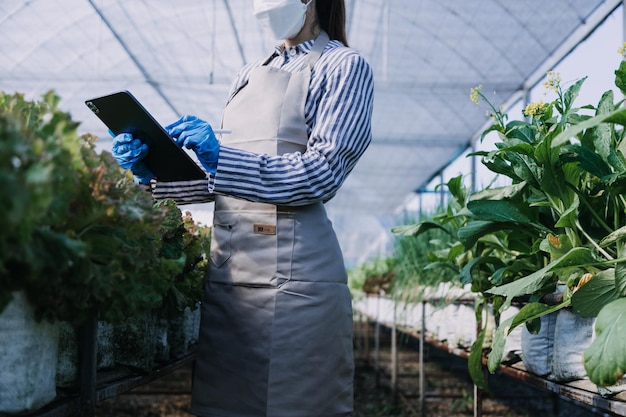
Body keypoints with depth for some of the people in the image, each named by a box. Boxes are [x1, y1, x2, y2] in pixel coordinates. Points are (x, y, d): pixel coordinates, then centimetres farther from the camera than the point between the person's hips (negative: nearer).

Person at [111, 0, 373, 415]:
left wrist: (221, 158, -18)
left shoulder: (344, 66, 2)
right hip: (227, 269, 6)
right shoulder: (250, 75, 20)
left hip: (291, 273, -6)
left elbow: (323, 170, -11)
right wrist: (154, 173, 4)